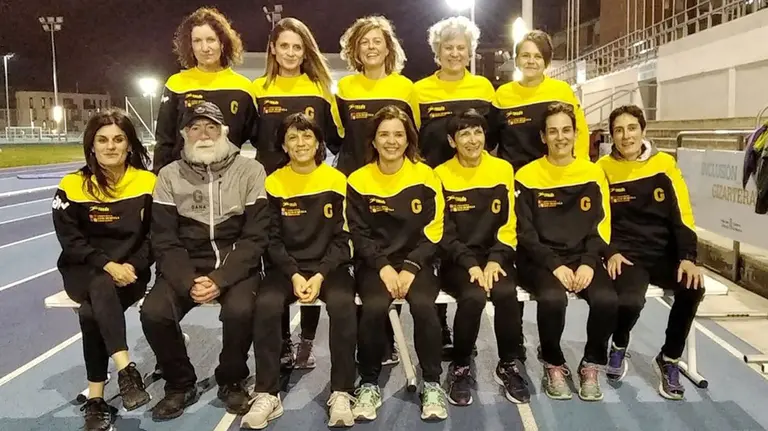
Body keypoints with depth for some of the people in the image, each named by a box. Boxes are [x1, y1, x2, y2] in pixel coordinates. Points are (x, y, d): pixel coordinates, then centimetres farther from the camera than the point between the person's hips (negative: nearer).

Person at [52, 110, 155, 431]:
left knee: (91, 312, -29)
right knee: (101, 289, -35)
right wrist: (106, 264, -18)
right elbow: (70, 240, -4)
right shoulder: (72, 186, -2)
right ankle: (126, 369, -36)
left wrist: (132, 266, -12)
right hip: (83, 270, 0)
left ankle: (96, 396, -21)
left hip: (131, 270, 0)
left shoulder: (147, 182, -1)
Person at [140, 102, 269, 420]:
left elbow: (255, 237, -8)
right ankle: (180, 384, 6)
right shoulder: (169, 176, 1)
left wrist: (220, 279, -21)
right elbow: (165, 241, -1)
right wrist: (189, 282, -19)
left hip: (236, 265, -2)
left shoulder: (250, 171, -5)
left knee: (239, 310, -31)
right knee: (153, 312, -22)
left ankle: (232, 381, 1)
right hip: (185, 266, 2)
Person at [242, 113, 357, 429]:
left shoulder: (337, 181, 0)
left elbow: (341, 239, -1)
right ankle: (267, 395, -17)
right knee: (266, 304, -29)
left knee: (342, 303, -31)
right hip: (286, 267, 1)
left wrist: (320, 276, -15)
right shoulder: (273, 184, 1)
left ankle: (341, 393, -19)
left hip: (329, 266, 0)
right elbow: (272, 240, 0)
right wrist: (295, 275, -15)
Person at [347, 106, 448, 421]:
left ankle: (432, 384, -7)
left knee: (423, 305, -29)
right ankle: (369, 384, -6)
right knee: (374, 307, -29)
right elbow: (358, 234, 0)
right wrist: (384, 266, -14)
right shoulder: (358, 180, 1)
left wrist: (410, 268, -14)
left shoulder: (426, 176, 1)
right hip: (374, 263, 0)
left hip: (416, 261, 0)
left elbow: (433, 231, -2)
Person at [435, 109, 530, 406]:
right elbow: (444, 232, -4)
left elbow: (509, 224, 3)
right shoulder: (442, 175, -1)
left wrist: (495, 261, -12)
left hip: (495, 256, 2)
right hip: (456, 261, -2)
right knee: (473, 296, -31)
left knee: (506, 293, -29)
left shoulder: (503, 169, 5)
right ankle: (460, 368, -7)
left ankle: (508, 366, -5)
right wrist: (470, 264, -16)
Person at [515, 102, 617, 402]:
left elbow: (601, 227, 5)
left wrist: (588, 263, -11)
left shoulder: (593, 174, 7)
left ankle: (591, 365, 1)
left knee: (606, 299, -26)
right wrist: (555, 265, -17)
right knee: (552, 298, -33)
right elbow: (524, 233, -5)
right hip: (540, 261, -2)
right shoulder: (527, 176, -2)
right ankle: (554, 365, -3)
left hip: (582, 258, 3)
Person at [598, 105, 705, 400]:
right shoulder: (603, 169, -1)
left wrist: (687, 258, -11)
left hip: (665, 253, 2)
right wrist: (611, 253, -13)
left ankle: (669, 360, -1)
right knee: (629, 300, -31)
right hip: (627, 254, -2)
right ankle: (619, 347, 8)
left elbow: (682, 215, 0)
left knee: (693, 287, -28)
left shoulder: (664, 164, 3)